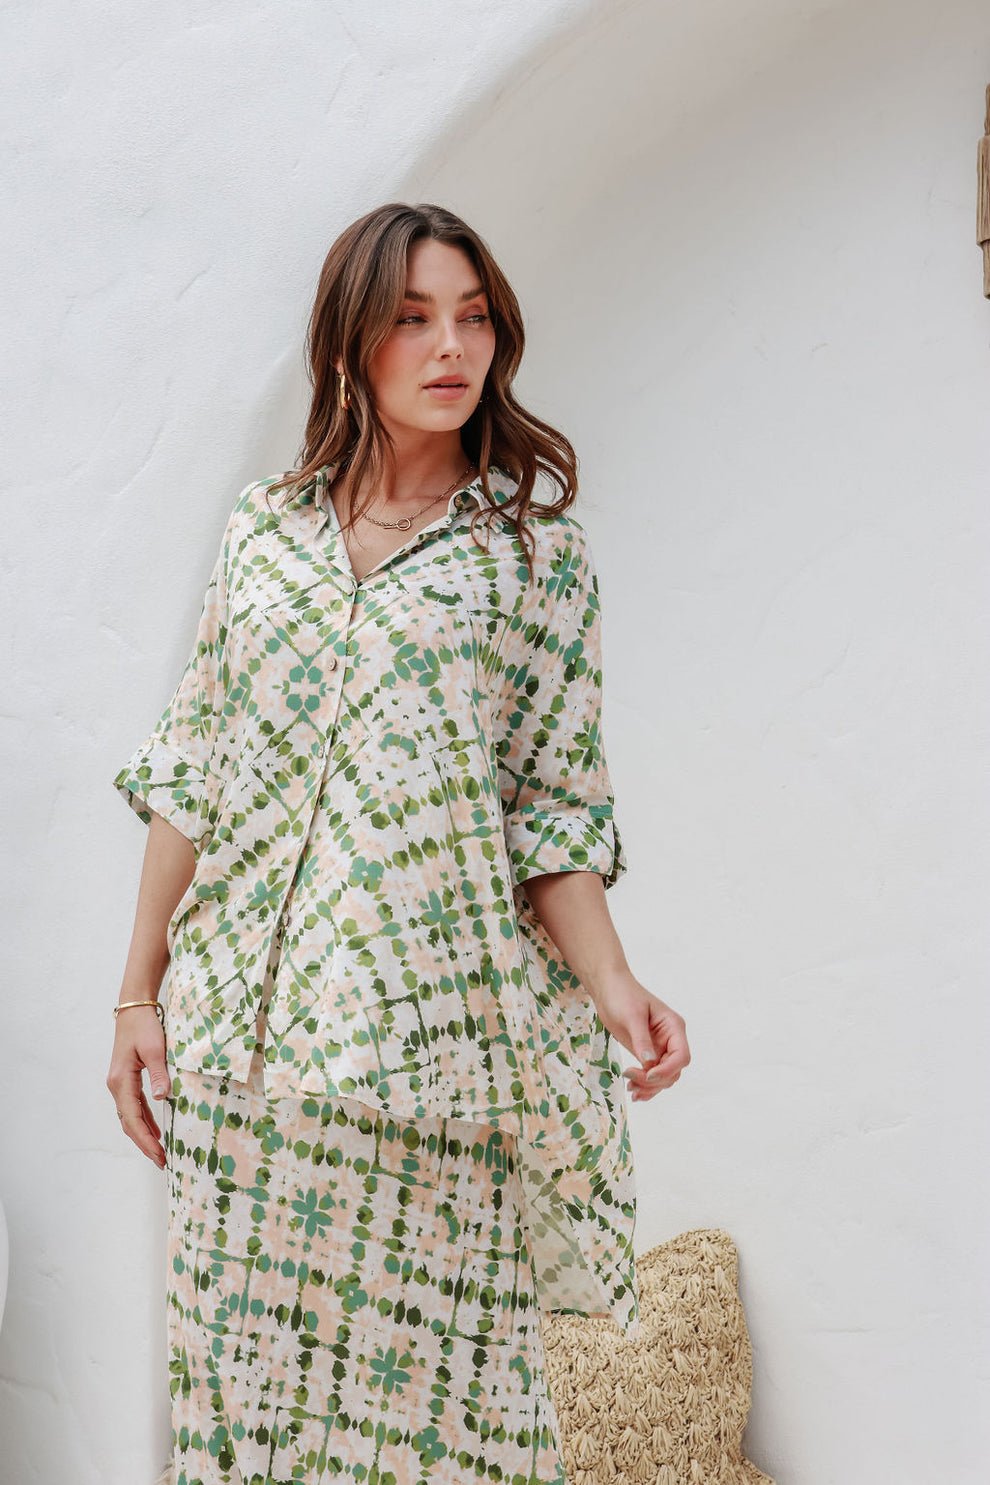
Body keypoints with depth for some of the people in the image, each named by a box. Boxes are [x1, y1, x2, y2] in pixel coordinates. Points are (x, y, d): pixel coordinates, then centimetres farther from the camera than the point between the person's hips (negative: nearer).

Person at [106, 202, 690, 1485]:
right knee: (240, 1360, 7)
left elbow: (551, 804, 1)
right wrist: (140, 996, 7)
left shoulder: (537, 549, 3)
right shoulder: (265, 527, 10)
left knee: (424, 1379, -1)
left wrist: (611, 983, -16)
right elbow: (188, 776, 10)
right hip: (243, 1029, 3)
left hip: (429, 1039, -2)